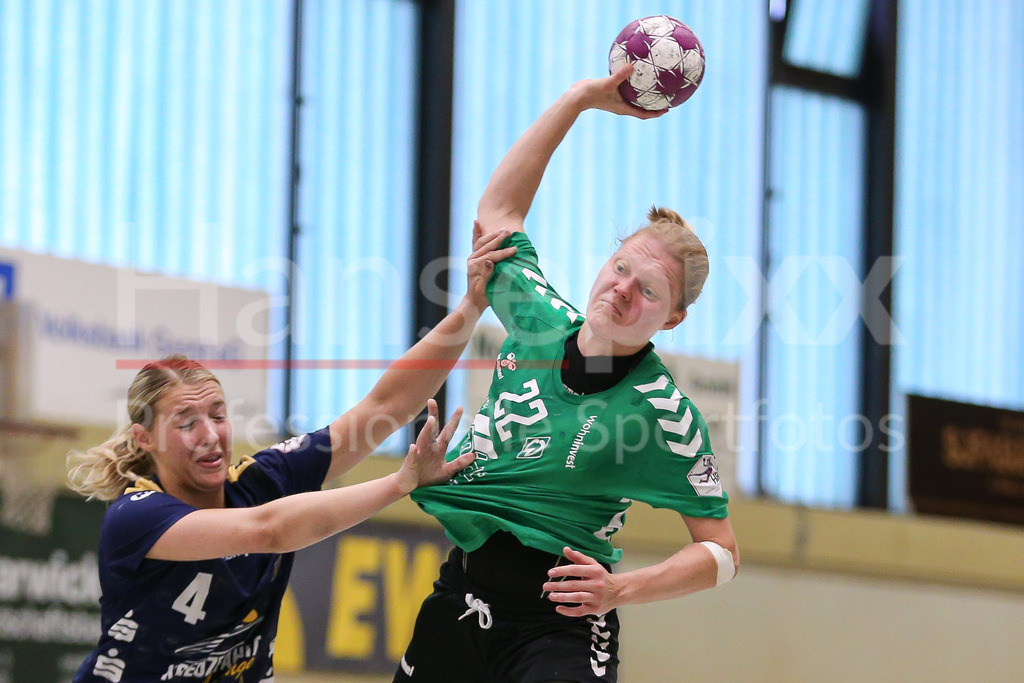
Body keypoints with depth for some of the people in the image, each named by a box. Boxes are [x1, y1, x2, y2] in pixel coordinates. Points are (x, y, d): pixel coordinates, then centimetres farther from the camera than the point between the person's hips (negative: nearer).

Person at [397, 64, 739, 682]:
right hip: (459, 596, 6)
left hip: (557, 623, -6)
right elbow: (497, 211, 19)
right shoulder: (543, 321, 4)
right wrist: (580, 99, 15)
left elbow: (722, 551, -5)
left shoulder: (664, 412, -10)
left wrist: (619, 590, -19)